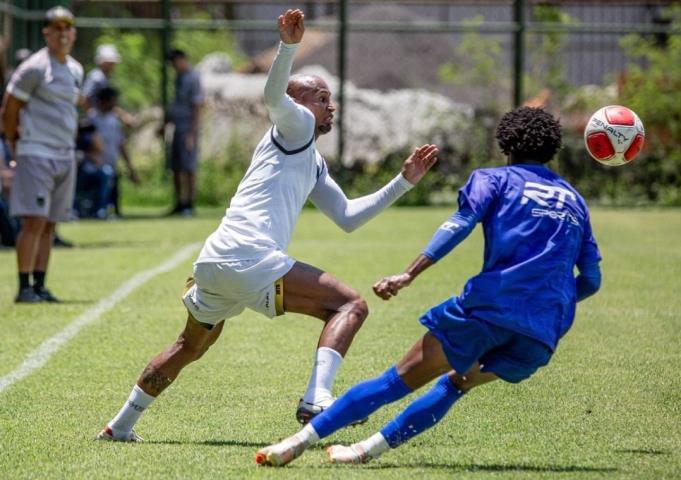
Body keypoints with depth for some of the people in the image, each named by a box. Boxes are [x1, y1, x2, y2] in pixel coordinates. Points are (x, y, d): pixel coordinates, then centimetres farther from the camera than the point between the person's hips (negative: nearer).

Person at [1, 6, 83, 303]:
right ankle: (24, 288, -11)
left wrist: (67, 145, 16)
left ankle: (39, 286, 11)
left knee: (49, 224, 8)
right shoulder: (34, 68, -10)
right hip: (36, 155, -7)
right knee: (34, 221, -12)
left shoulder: (75, 70, 13)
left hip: (65, 156, 7)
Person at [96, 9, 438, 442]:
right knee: (350, 305, -13)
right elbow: (275, 98, -18)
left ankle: (121, 426, 38)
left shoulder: (315, 166, 31)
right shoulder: (297, 126, 5)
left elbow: (348, 217, 31)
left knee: (191, 346, 29)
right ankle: (316, 399, -32)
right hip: (249, 257, -10)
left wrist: (403, 182, 29)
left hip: (213, 262, 10)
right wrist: (289, 46, -34)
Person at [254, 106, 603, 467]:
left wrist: (409, 274, -14)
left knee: (403, 377, -3)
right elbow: (591, 279, 23)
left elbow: (461, 223, -6)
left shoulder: (496, 179, 13)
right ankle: (370, 449, 15)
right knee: (457, 382, 22)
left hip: (492, 304, -4)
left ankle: (299, 441, -5)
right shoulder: (574, 201, 26)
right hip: (545, 334, 4)